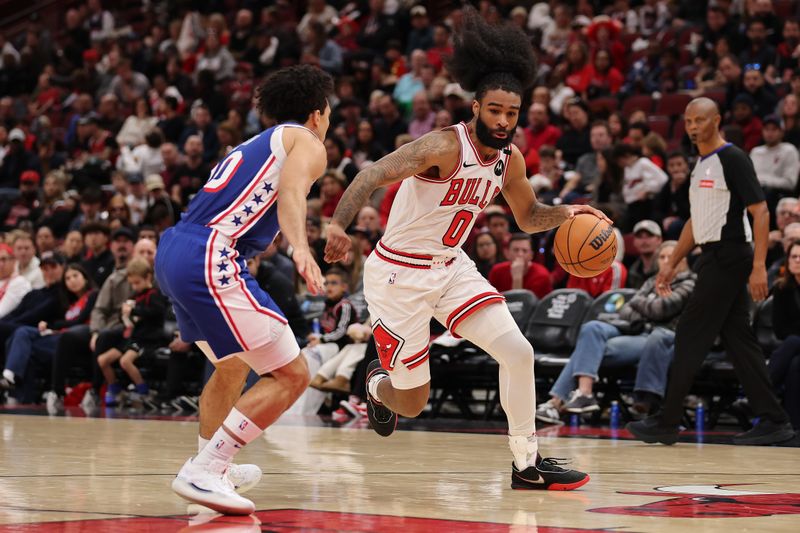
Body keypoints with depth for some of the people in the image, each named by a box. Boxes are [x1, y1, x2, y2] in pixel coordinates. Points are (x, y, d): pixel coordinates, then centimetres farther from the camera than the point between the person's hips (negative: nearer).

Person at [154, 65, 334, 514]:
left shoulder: (253, 145, 30)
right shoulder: (306, 142, 6)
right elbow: (291, 189, -16)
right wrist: (301, 249, -32)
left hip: (171, 253, 9)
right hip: (210, 260, -9)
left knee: (233, 365, 31)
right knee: (291, 375, -7)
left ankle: (214, 466, 41)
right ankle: (202, 472, -13)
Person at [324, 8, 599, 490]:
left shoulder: (511, 159, 0)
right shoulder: (445, 147, -24)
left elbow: (528, 216, 17)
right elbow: (372, 176, -31)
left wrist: (566, 214, -4)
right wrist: (338, 225, -46)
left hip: (451, 267, 7)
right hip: (399, 273, -6)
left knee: (518, 352, -9)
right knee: (412, 402, 1)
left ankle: (528, 464, 2)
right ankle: (379, 384, 39)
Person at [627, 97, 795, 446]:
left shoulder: (732, 159, -11)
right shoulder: (701, 165, 17)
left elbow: (760, 211, -16)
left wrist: (759, 266, -22)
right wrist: (672, 264, 22)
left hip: (728, 257, -9)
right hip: (716, 259, 9)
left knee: (690, 337, -7)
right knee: (738, 340, 7)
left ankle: (667, 423, -2)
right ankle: (774, 421, 8)